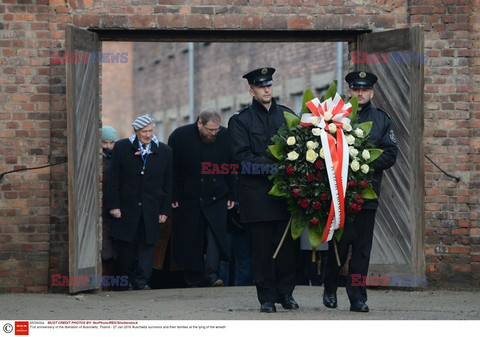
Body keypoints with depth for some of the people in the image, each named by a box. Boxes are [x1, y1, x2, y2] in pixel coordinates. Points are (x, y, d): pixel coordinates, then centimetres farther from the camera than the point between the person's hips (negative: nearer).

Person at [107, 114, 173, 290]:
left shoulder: (164, 152, 4)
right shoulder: (121, 148, 1)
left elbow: (168, 184, 7)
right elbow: (113, 179, 1)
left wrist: (165, 210, 2)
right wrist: (114, 205, -5)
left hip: (151, 209, 1)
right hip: (126, 207, -1)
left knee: (147, 244, -2)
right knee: (125, 245, 2)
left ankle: (142, 280, 1)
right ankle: (126, 279, 17)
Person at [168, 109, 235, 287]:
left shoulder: (226, 137, 0)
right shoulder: (180, 136, -6)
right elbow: (172, 170, -3)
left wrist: (231, 195, 5)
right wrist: (173, 197, -6)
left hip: (216, 197, 1)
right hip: (189, 198, -1)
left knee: (215, 233, -14)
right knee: (191, 239, 1)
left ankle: (211, 274, -18)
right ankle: (193, 279, 8)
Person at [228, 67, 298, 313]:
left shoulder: (287, 115, 12)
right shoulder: (240, 120, 3)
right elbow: (242, 157, -6)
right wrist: (270, 165, -17)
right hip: (256, 191, -2)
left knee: (287, 244, 2)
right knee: (262, 246, -1)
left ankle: (285, 292, 13)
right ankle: (266, 297, 4)